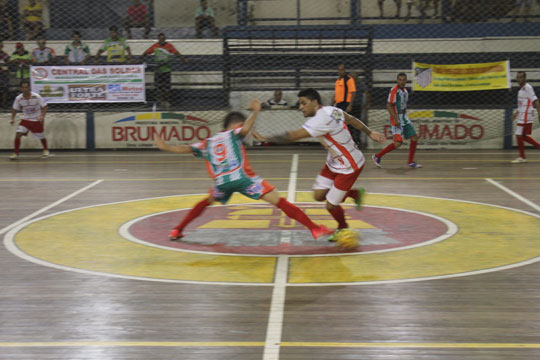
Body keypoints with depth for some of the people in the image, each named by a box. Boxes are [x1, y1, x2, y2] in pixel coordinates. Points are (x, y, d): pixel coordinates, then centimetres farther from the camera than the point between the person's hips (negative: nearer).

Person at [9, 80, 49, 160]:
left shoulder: (36, 97, -19)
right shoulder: (18, 98, -12)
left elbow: (44, 107, -10)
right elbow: (15, 109, 3)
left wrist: (42, 116, -24)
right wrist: (13, 119, -10)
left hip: (37, 120, -1)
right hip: (25, 119, 2)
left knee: (41, 137, 10)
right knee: (18, 134, -17)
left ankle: (46, 150, 40)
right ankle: (15, 153, -7)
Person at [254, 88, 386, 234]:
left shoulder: (321, 120, -31)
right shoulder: (331, 110, -3)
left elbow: (293, 135, -35)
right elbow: (352, 119, 12)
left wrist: (265, 138, -31)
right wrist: (370, 133, 25)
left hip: (349, 167, -9)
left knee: (331, 205, 1)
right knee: (319, 195, 9)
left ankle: (343, 227, 32)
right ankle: (355, 193, 29)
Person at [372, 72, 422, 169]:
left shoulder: (405, 91, 12)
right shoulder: (394, 90, -14)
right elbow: (388, 106, -18)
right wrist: (395, 119, -23)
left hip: (405, 118, 9)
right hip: (397, 120, -9)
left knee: (414, 138, 5)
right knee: (398, 142, -16)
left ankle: (411, 162, 17)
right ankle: (377, 156, -2)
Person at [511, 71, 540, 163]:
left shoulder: (527, 88, -13)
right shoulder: (521, 88, 15)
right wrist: (516, 113, 28)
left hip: (525, 117, -9)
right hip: (521, 117, 9)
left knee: (519, 135, -5)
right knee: (524, 136, 13)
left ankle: (522, 157, 3)